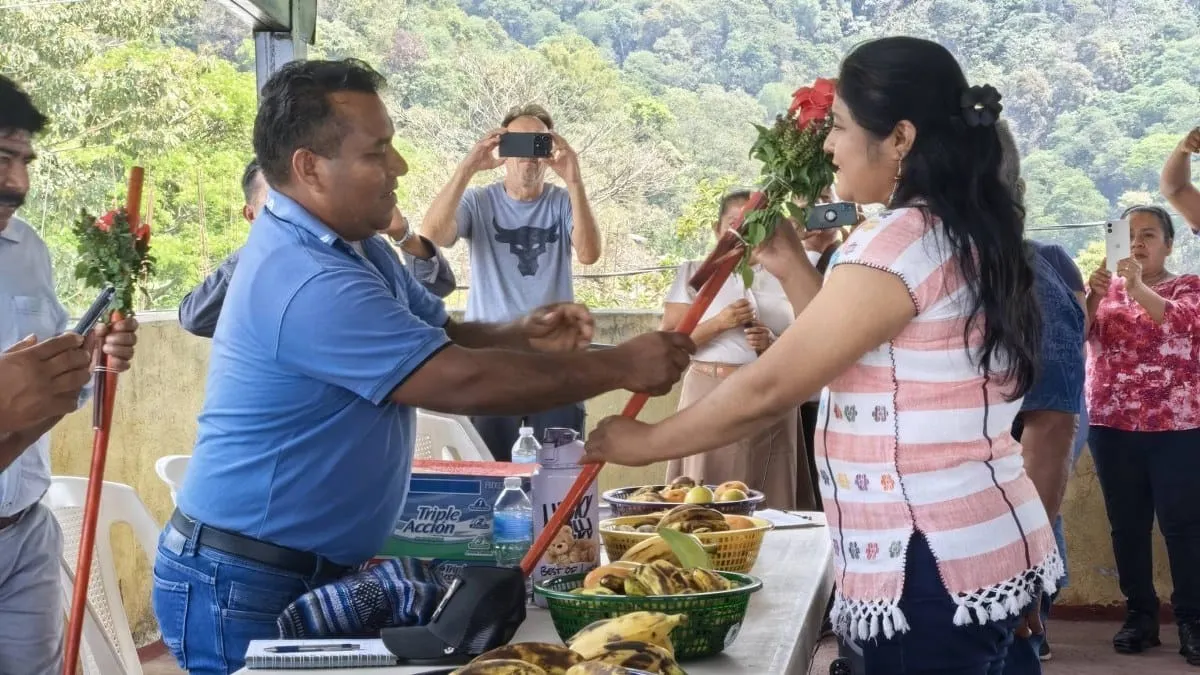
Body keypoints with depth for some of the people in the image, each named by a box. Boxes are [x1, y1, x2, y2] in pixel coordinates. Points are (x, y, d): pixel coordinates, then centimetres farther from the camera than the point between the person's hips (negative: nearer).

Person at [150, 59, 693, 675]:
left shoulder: (353, 248, 7)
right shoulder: (308, 282, -27)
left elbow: (441, 337, 13)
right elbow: (463, 382, -28)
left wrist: (521, 335, -8)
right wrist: (620, 367, -21)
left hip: (320, 571, 9)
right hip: (244, 586, -9)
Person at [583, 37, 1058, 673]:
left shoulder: (900, 243, -18)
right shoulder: (962, 237, 13)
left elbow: (769, 388, -16)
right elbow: (848, 358, 18)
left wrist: (643, 442, -5)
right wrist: (792, 270, 13)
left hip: (935, 566, -10)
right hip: (979, 548, 10)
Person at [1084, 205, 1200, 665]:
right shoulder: (1104, 287, 14)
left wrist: (1138, 288, -32)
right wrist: (1092, 296, -21)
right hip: (1112, 426, 3)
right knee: (1127, 524, 4)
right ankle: (1140, 615, 12)